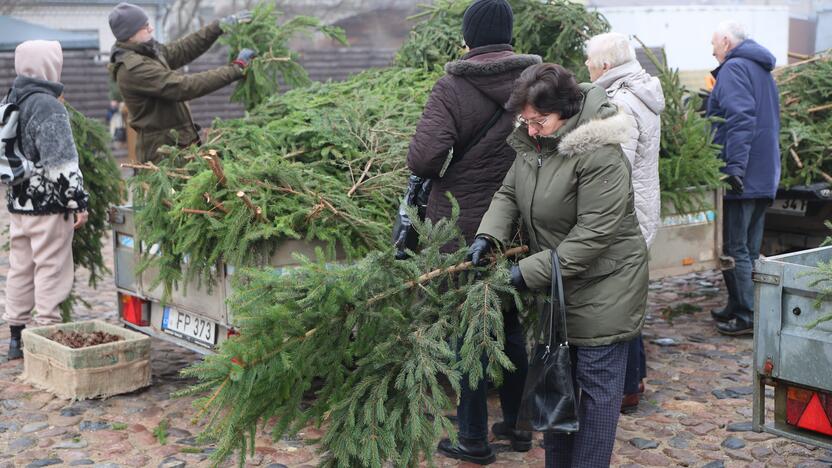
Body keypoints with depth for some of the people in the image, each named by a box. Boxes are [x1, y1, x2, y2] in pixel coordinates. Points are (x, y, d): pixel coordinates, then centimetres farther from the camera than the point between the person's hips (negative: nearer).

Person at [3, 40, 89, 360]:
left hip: (18, 202, 9)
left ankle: (17, 337, 20)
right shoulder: (47, 105, -16)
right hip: (48, 204, -9)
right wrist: (78, 201, -18)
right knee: (51, 270, -2)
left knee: (20, 268, 14)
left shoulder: (12, 100, 11)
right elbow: (61, 162, -21)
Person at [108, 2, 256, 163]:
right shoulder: (133, 69, -21)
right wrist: (236, 69, -23)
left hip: (177, 144, 9)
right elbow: (184, 86, -25)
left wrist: (220, 26, 6)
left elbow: (183, 49, 16)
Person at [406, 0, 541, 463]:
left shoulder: (453, 87, -14)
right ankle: (517, 425, 32)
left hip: (463, 229, -4)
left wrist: (440, 177, -2)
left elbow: (423, 158, -23)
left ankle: (474, 439, 18)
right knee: (512, 324, 20)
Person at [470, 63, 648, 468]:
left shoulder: (599, 155, -25)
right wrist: (488, 236, -14)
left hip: (602, 285, -8)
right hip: (554, 283, 8)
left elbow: (594, 233, -27)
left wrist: (530, 271, -25)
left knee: (596, 383, 1)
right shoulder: (532, 142, 0)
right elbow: (508, 194, 6)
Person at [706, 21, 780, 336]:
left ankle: (746, 316, -1)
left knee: (734, 249, -4)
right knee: (750, 248, 14)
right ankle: (739, 308, 22)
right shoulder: (763, 71, 19)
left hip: (742, 178, -9)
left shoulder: (734, 68, -11)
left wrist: (735, 166, -27)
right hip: (765, 177, 9)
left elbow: (740, 118, -23)